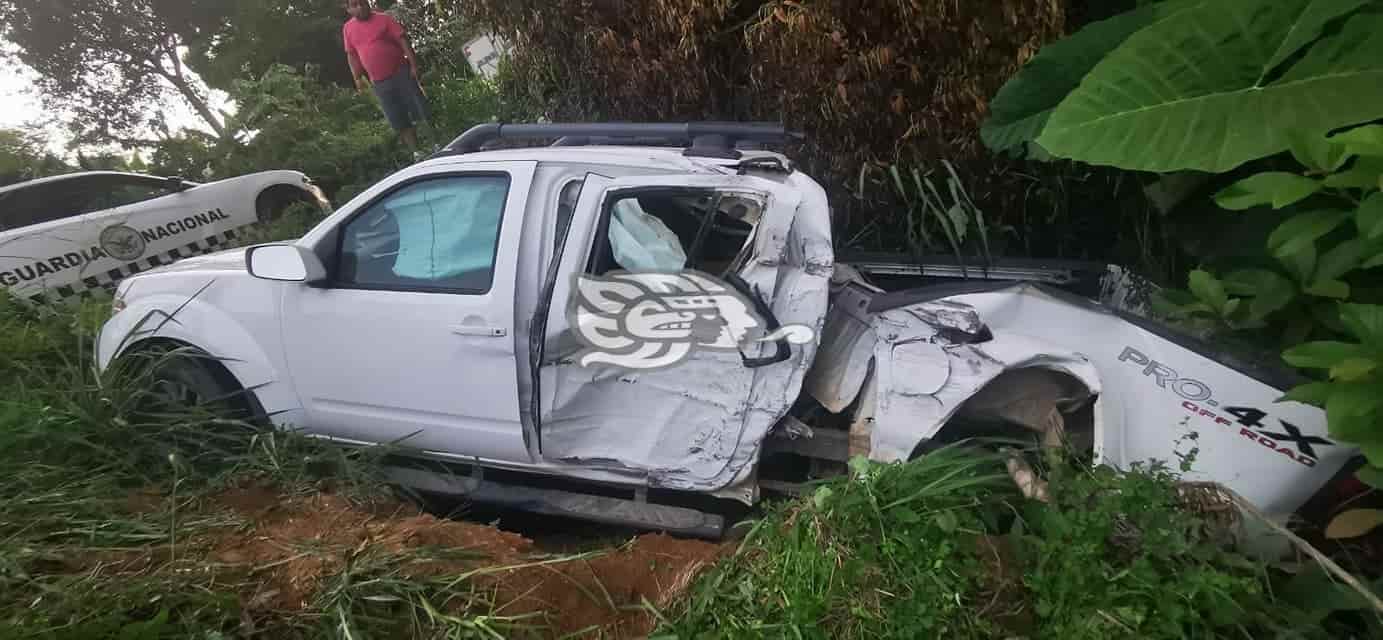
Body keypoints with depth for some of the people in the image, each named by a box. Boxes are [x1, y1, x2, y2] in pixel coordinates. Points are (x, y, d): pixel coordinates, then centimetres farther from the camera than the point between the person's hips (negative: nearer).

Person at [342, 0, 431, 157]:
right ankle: (416, 152, 9)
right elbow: (351, 55, 12)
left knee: (421, 110, -2)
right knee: (398, 121, 3)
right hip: (379, 83, 3)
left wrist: (413, 63, -15)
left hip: (401, 73, -3)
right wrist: (357, 77, 5)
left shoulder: (383, 18, -3)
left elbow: (402, 40, -7)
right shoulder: (348, 28, 8)